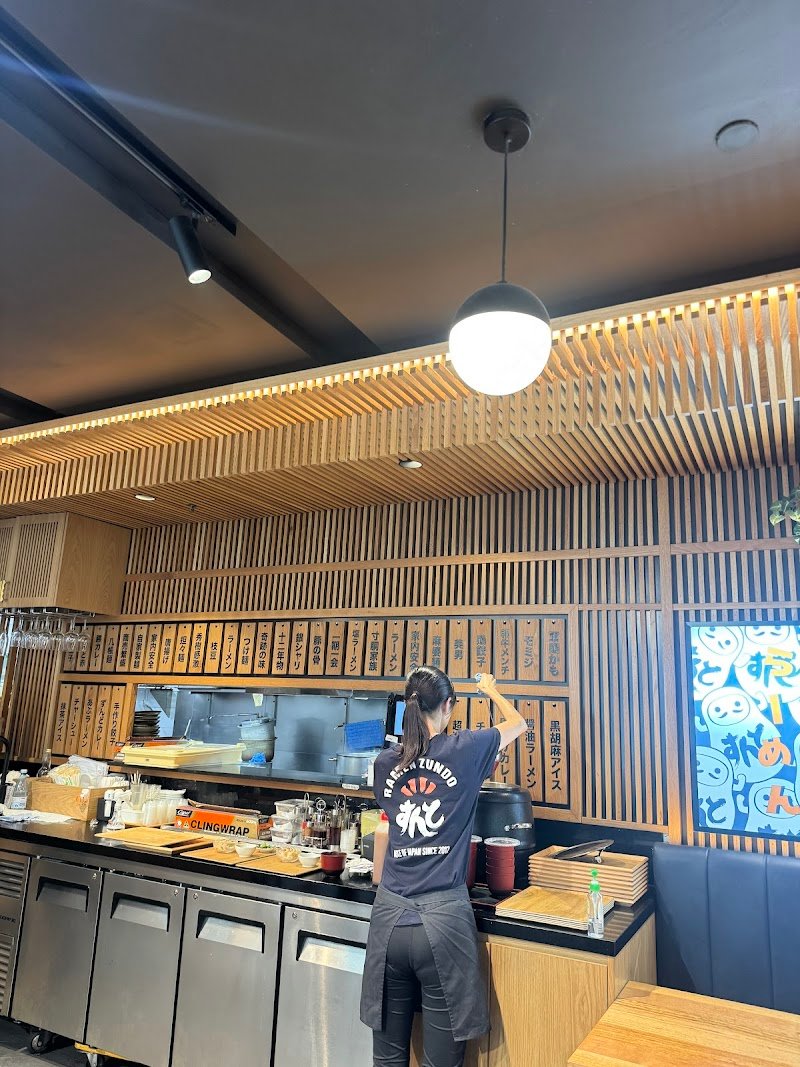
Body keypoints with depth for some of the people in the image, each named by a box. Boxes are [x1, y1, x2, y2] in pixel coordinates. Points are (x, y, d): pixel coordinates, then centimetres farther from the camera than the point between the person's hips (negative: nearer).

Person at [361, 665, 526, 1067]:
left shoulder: (386, 762, 3)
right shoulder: (463, 749, -6)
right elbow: (518, 723, 13)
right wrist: (490, 689, 32)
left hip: (389, 919, 4)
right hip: (442, 921, -4)